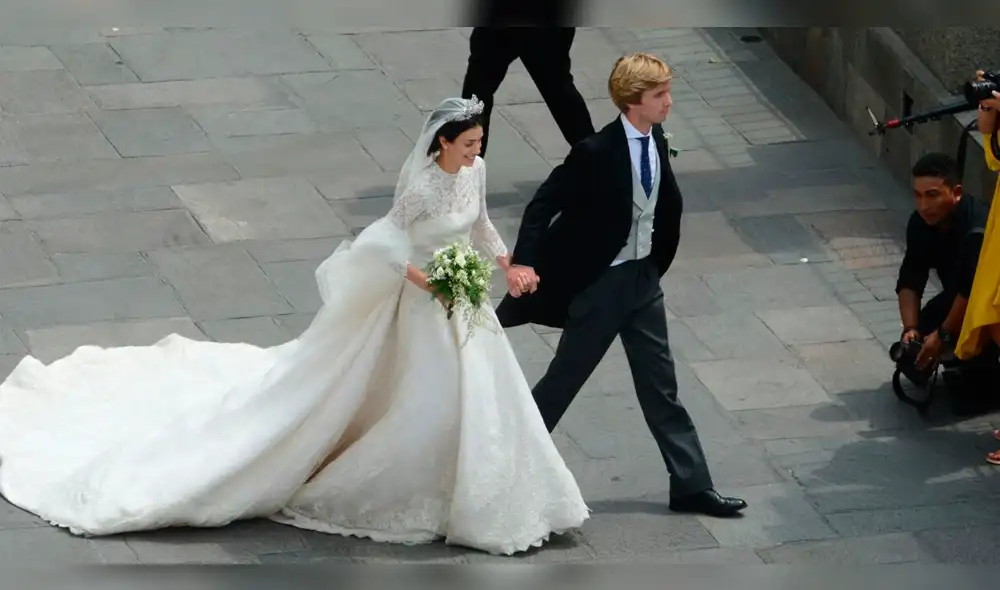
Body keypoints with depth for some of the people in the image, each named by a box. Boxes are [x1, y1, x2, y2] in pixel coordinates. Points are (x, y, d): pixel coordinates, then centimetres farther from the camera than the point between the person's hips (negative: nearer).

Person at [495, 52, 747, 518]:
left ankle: (691, 485, 10)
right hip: (601, 281, -7)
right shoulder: (597, 152, -22)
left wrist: (657, 262, 14)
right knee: (565, 379, 5)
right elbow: (544, 203, -21)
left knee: (660, 385, 8)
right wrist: (523, 262, -32)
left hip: (643, 276, 7)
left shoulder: (657, 142, -1)